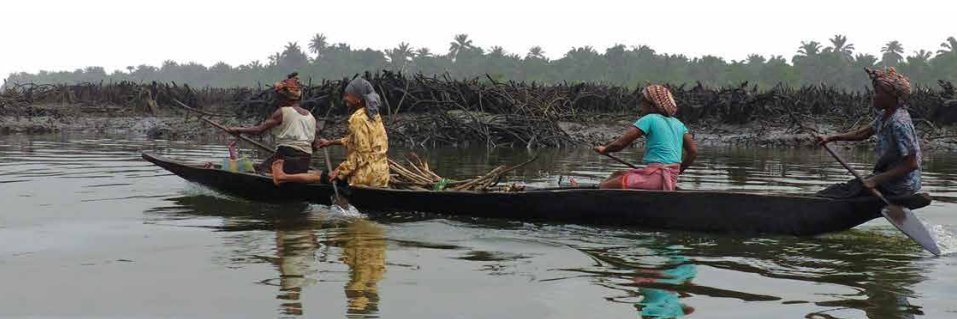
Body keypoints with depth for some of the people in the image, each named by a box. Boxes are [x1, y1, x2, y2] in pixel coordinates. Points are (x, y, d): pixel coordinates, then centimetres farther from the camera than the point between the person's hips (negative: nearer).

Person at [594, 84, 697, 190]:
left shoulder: (649, 119, -6)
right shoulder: (677, 123, 15)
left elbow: (619, 144, -10)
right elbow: (693, 151, 13)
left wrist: (604, 149, 10)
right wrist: (678, 171, 25)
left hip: (656, 176, -9)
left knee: (605, 187, -6)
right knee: (617, 175, 25)